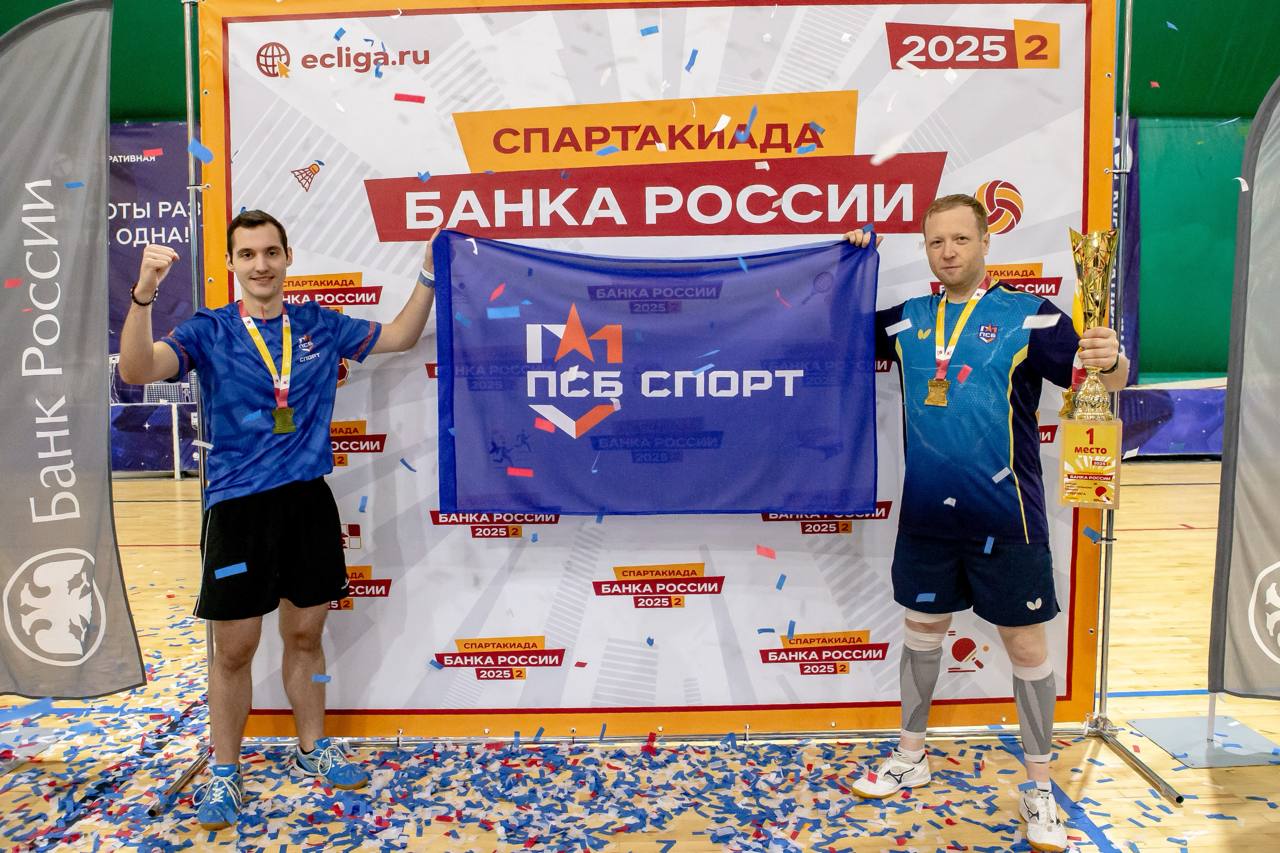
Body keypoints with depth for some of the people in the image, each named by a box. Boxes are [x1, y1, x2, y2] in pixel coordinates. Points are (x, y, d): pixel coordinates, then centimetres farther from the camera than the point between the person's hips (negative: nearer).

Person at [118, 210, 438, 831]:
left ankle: (313, 750, 33)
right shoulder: (208, 331, -3)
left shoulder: (321, 326, 6)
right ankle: (224, 773, 26)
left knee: (305, 635, 15)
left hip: (309, 500, 3)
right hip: (238, 507, -2)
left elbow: (400, 336, 15)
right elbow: (137, 370, -19)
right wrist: (144, 291, -33)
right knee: (234, 648, 7)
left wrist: (429, 274, 6)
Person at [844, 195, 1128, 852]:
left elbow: (1107, 378, -9)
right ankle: (910, 758, 34)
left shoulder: (1028, 315, -5)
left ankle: (1040, 787, 26)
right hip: (926, 517, 3)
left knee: (1025, 645, 7)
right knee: (922, 629, 16)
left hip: (1005, 519, -3)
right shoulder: (905, 321, 6)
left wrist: (1110, 360, -33)